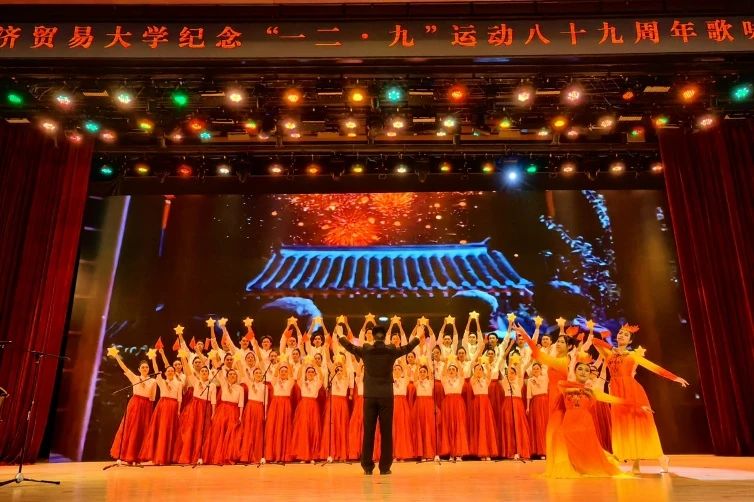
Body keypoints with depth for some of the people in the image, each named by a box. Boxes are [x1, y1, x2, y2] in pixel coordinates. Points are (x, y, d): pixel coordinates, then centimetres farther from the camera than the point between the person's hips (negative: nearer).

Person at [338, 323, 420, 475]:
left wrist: (340, 335, 34)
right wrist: (417, 337, 31)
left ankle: (367, 467, 9)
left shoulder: (366, 350, -1)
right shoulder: (391, 351, -2)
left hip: (369, 396, 1)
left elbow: (350, 346, 16)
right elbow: (408, 347, 14)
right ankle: (385, 467, 6)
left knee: (368, 432, 5)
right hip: (386, 396, -1)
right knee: (386, 432, 5)